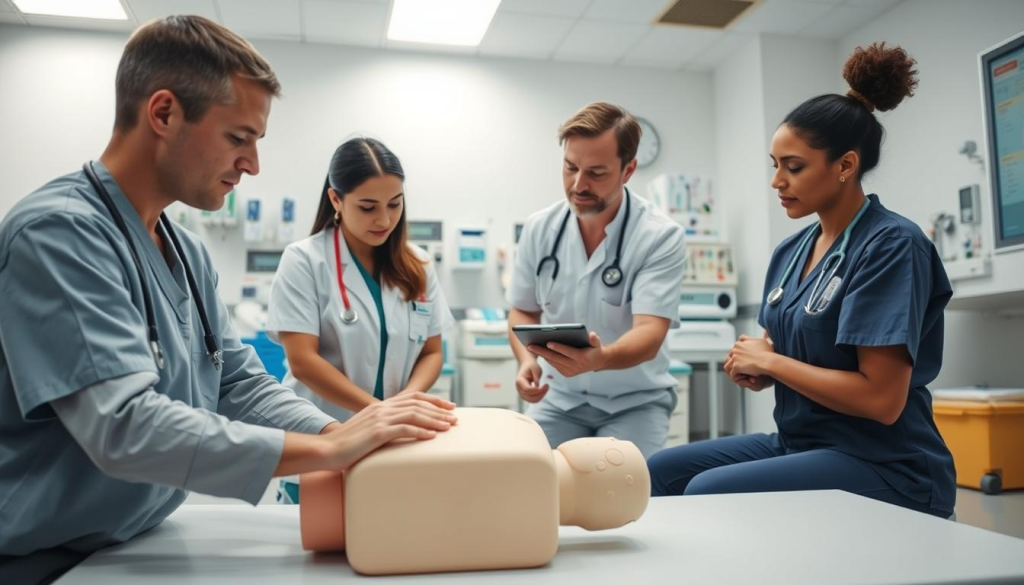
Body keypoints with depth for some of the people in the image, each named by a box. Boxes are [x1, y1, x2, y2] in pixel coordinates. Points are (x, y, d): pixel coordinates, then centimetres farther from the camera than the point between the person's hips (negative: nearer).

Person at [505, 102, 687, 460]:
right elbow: (523, 312, 7)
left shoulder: (661, 236, -16)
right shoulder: (538, 229, -3)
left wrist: (600, 358, -46)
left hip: (635, 401, -2)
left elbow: (649, 335, -24)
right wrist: (527, 360, -14)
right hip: (559, 396, 3)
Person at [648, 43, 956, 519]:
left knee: (709, 492, -26)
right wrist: (754, 367, -5)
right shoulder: (790, 251, 8)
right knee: (662, 471, -3)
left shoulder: (891, 245, -16)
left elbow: (882, 399, -22)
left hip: (884, 466, -8)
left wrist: (770, 361, -12)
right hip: (799, 442, 8)